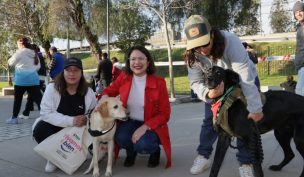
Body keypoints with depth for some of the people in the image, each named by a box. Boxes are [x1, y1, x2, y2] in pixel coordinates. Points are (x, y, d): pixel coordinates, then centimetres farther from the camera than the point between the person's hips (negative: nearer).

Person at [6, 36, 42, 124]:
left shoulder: (20, 52, -6)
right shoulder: (34, 53, 11)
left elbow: (11, 63, 1)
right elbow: (38, 66, 15)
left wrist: (11, 58, 21)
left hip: (21, 79, -4)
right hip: (33, 79, 4)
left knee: (17, 98, 12)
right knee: (38, 98, -1)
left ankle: (14, 118, 21)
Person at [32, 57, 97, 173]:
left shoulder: (88, 92, -9)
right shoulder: (52, 88, -16)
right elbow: (45, 113, -24)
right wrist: (71, 120, -34)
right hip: (55, 127, -2)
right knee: (40, 130, -31)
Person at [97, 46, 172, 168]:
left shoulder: (158, 82, -16)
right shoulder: (124, 77, -7)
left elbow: (164, 114, -13)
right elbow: (110, 90, 10)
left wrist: (144, 127, -26)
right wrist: (104, 97, -16)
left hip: (151, 125, -3)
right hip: (130, 121, 3)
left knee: (143, 145, -31)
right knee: (121, 138, -28)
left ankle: (155, 151, 9)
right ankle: (131, 152, 11)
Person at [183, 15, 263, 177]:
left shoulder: (231, 42, -39)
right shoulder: (192, 54, -25)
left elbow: (246, 78, -40)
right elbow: (195, 82, -20)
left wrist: (255, 108, -40)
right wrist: (207, 93, -43)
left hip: (244, 82, -3)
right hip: (216, 85, 3)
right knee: (210, 119, 1)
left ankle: (245, 162, 3)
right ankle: (203, 156, 15)